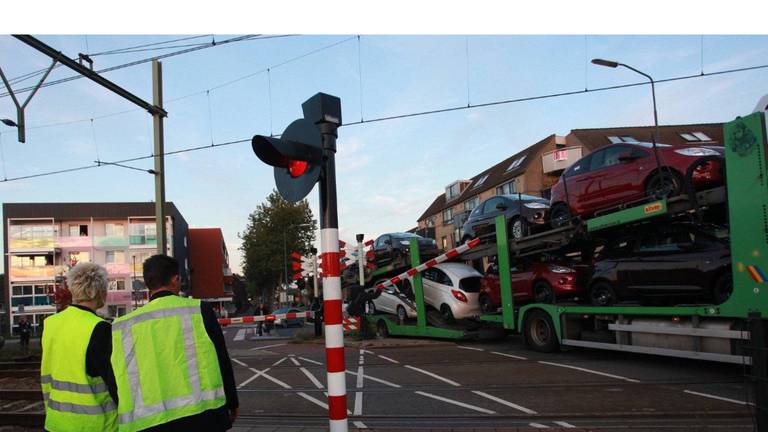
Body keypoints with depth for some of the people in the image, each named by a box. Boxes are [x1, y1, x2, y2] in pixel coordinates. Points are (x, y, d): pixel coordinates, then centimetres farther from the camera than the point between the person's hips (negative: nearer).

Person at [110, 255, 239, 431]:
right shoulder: (200, 310, -5)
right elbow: (222, 361, -1)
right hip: (203, 416, -2)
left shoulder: (124, 326, 0)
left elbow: (121, 377, 6)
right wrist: (232, 404, 12)